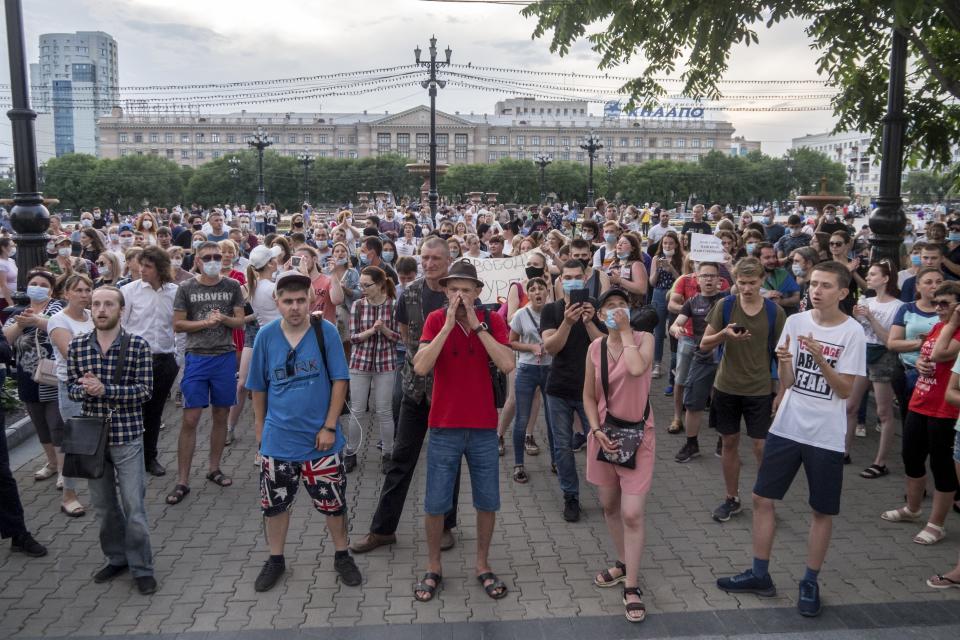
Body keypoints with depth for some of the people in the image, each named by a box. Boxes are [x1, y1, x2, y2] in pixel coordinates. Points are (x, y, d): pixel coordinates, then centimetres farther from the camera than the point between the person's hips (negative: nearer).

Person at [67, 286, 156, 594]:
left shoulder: (138, 346, -8)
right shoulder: (77, 346, 2)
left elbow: (145, 390, -11)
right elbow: (72, 388, 6)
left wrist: (104, 389, -21)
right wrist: (84, 389, -17)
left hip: (127, 436, -3)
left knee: (134, 505, 0)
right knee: (103, 504, 15)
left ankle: (142, 568, 15)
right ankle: (116, 558, 33)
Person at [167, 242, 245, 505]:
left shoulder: (232, 286, 4)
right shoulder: (186, 288, 1)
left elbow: (240, 322, 4)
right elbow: (177, 325, -1)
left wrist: (223, 319, -15)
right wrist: (205, 322, -13)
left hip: (225, 357, 2)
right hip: (197, 358, -2)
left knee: (221, 416, 10)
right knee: (190, 420, -3)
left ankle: (214, 469, 26)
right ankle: (182, 481, 5)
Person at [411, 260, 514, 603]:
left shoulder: (492, 321, -3)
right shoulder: (436, 320, -6)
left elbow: (507, 365, -18)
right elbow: (420, 367, -19)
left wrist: (477, 326, -19)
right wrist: (448, 325, -22)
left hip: (483, 427, 1)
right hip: (444, 427, -1)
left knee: (487, 502, 12)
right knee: (435, 504, 8)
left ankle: (482, 565, 31)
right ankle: (433, 568, 27)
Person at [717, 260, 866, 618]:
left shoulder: (852, 332, -9)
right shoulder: (796, 322, 0)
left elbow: (845, 390, -11)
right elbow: (786, 382, -2)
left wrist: (819, 357, -23)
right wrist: (783, 360, -22)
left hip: (827, 436, -3)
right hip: (787, 428, 3)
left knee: (822, 511, 8)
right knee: (762, 498, 7)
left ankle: (810, 582, 26)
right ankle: (760, 575, 21)